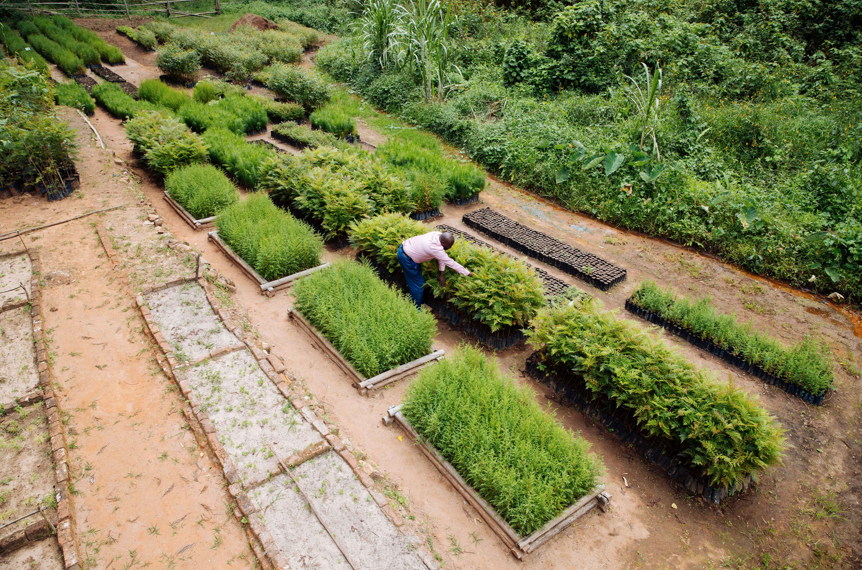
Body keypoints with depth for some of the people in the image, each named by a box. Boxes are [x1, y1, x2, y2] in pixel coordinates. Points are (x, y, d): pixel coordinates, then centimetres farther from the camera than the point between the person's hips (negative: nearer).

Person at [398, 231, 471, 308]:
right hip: (406, 259, -9)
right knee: (418, 285, 4)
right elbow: (450, 263, -29)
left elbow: (441, 256, -1)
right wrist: (468, 274, -22)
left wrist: (442, 273, -2)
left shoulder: (439, 235, -10)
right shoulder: (435, 248, -35)